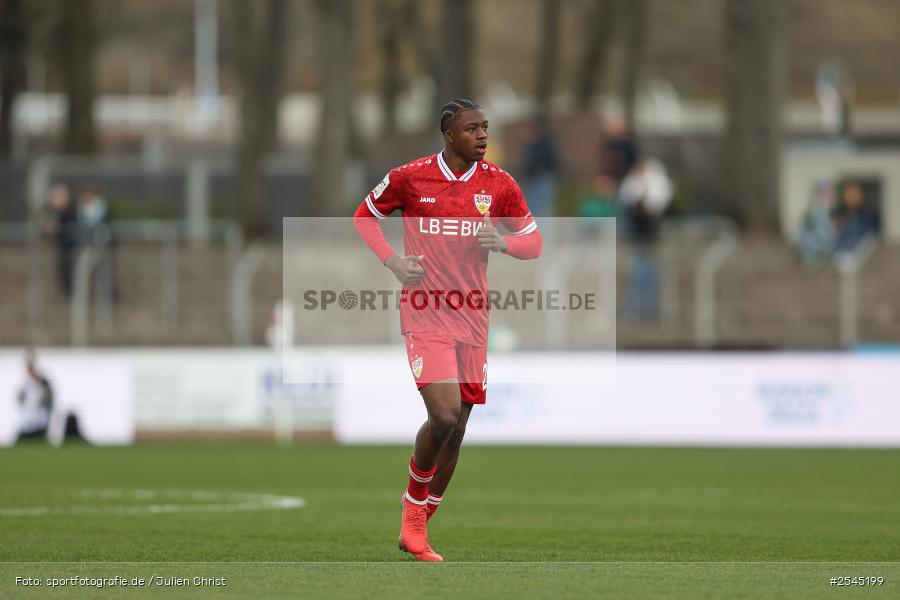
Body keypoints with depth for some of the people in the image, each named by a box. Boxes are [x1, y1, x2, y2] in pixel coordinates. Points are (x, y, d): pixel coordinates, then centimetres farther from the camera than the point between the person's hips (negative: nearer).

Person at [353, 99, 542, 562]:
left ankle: (417, 529, 21)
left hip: (472, 317, 4)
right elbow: (364, 216, 11)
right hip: (425, 314, -4)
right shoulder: (410, 177, -4)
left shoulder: (498, 184, 3)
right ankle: (414, 504, 5)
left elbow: (534, 242, 10)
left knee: (456, 430, 7)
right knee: (444, 415, -21)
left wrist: (502, 242, -12)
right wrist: (391, 260, -6)